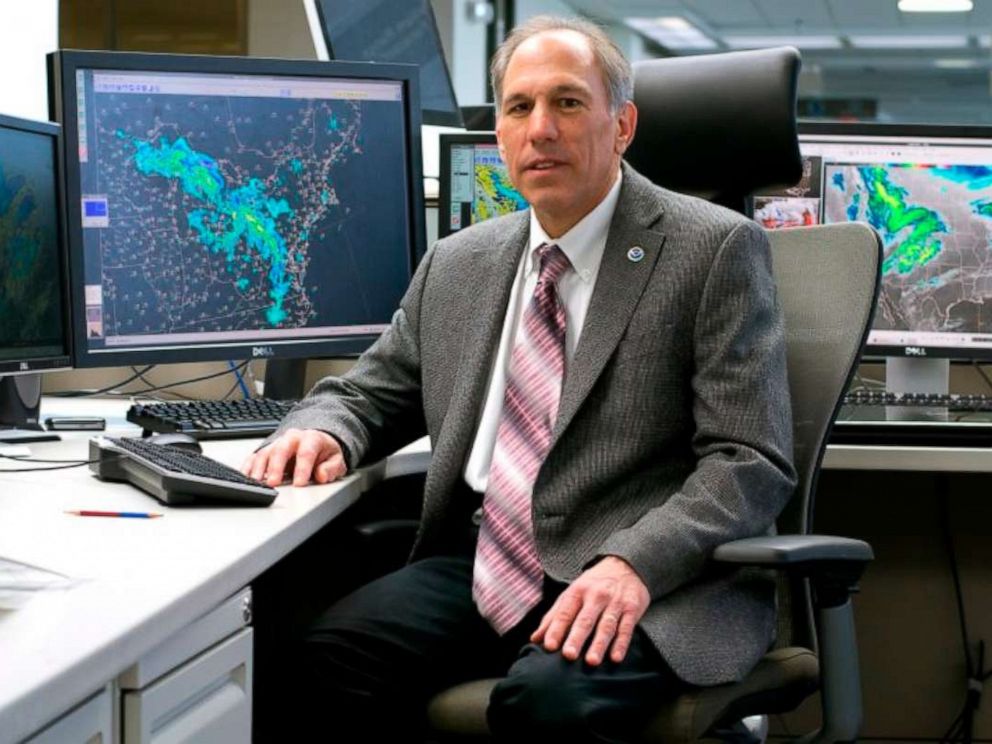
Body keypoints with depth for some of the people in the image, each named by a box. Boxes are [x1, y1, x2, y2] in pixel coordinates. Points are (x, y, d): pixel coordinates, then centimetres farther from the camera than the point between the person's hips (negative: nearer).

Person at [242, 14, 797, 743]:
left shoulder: (715, 251, -1)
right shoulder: (456, 266, 16)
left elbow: (751, 462, -8)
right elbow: (370, 391, 26)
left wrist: (632, 564, -24)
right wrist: (322, 431, 1)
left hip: (653, 586, -4)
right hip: (478, 573, 4)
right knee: (324, 658, -25)